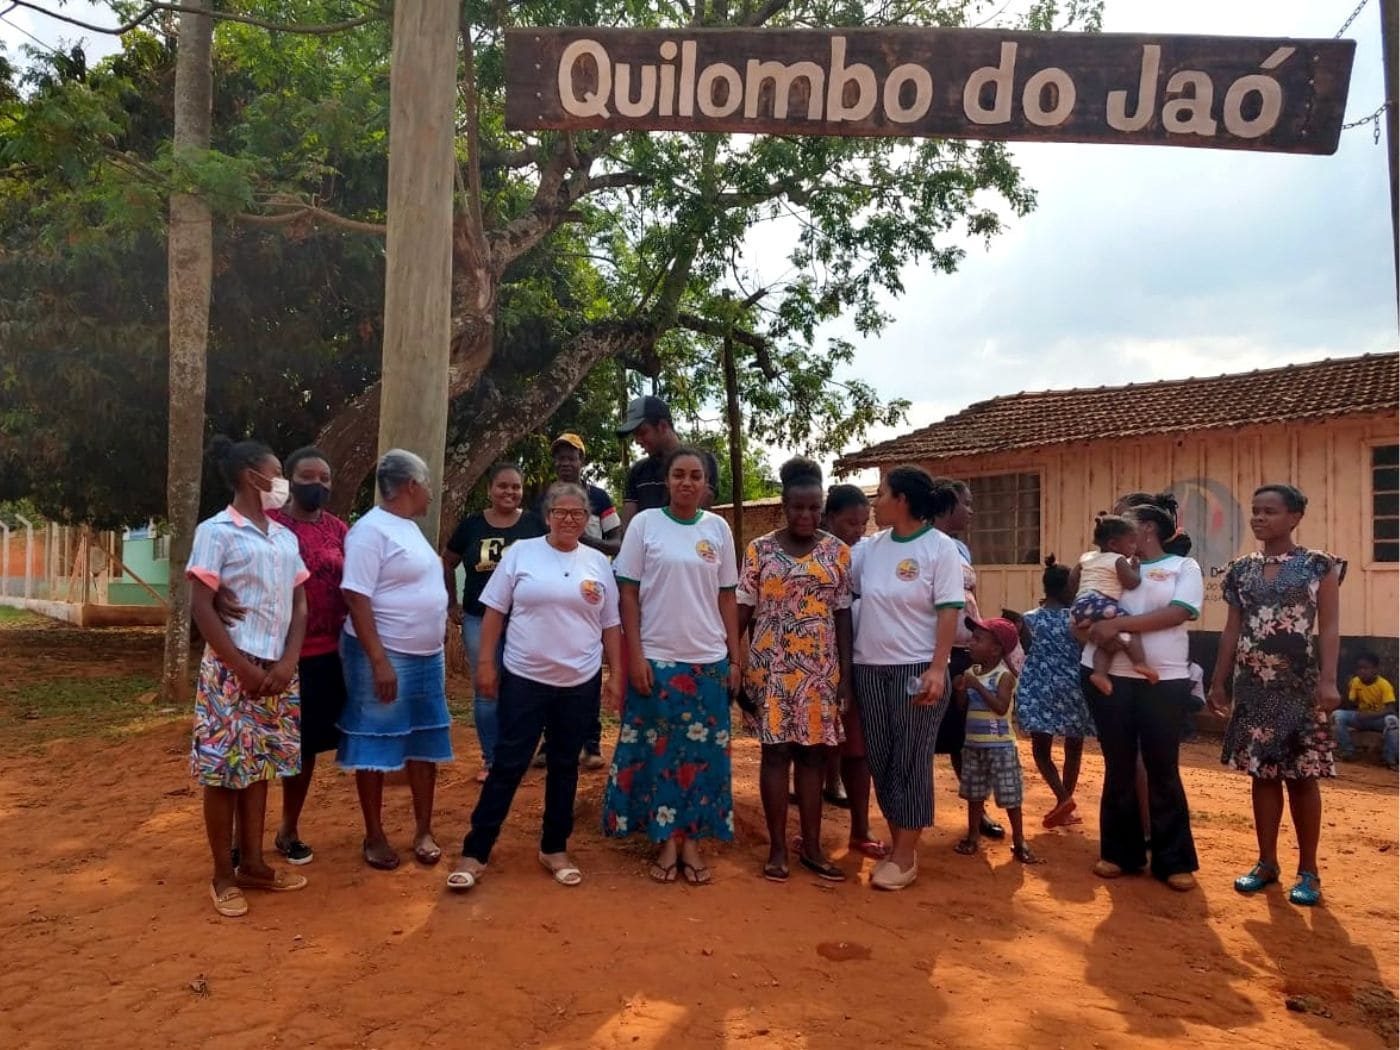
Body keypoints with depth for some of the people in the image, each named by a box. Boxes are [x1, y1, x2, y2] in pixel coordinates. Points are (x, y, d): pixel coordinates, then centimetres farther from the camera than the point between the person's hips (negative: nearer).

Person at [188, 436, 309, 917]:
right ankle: (223, 875, 13)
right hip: (231, 671, -6)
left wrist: (287, 662, -3)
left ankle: (253, 863, 23)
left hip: (277, 670, 6)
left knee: (259, 766, 12)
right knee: (225, 769, 1)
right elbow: (201, 607, -11)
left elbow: (299, 604, 11)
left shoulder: (285, 537, 11)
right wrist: (243, 667, -14)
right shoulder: (217, 531, -7)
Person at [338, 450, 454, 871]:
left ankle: (424, 831, 23)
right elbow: (356, 598, -20)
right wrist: (379, 661, -24)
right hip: (385, 656, -8)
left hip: (426, 656, 9)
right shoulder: (371, 529, -15)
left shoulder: (408, 527, 12)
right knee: (376, 747, 4)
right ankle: (374, 836, 17)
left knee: (425, 744, 12)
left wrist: (434, 649, 17)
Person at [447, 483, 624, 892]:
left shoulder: (599, 563, 4)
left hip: (580, 683, 2)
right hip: (524, 679, -2)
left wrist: (617, 673, 4)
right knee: (508, 766, 1)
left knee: (564, 766, 12)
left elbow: (610, 625, 9)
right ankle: (474, 851, 11)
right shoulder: (521, 553, -2)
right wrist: (485, 662, -4)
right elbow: (495, 611, 0)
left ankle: (554, 848, 26)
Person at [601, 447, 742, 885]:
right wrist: (635, 655, -9)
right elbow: (628, 593, -2)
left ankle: (691, 841, 18)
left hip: (709, 660, 2)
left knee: (702, 752, 6)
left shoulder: (718, 528, 4)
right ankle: (666, 841, 16)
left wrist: (735, 658, 4)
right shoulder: (645, 523, -2)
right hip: (657, 658, -2)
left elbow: (727, 597, 8)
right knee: (658, 751, 4)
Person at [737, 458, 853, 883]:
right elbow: (742, 610, 0)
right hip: (772, 665, -2)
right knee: (776, 751, 2)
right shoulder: (760, 549, -1)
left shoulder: (838, 551, 4)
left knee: (814, 752, 8)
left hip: (820, 667, 2)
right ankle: (778, 848, 12)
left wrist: (846, 673, 0)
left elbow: (844, 614, 4)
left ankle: (812, 847, 18)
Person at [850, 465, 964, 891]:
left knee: (911, 761, 2)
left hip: (917, 668, -5)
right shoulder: (871, 546, 7)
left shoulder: (940, 548, -8)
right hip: (869, 667, 6)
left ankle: (906, 857, 12)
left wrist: (937, 669, -18)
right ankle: (897, 846, 24)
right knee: (880, 760, 10)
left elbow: (949, 613, -11)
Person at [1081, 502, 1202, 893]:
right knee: (1118, 766, 9)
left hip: (1163, 680, -3)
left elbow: (1176, 614, -12)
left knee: (1163, 769, 3)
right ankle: (1120, 852, 20)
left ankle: (1174, 860, 14)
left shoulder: (1183, 567, 3)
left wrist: (1117, 624, -18)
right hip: (1107, 675, 3)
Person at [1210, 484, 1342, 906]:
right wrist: (1218, 682, 9)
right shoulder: (1241, 569, 8)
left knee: (1302, 775, 1)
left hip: (1299, 684, -3)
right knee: (1262, 773, 8)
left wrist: (1328, 680, -15)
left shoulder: (1319, 565, -2)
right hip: (1253, 685, 4)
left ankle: (1308, 871, 13)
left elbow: (1328, 628, -6)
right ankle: (1267, 862, 19)